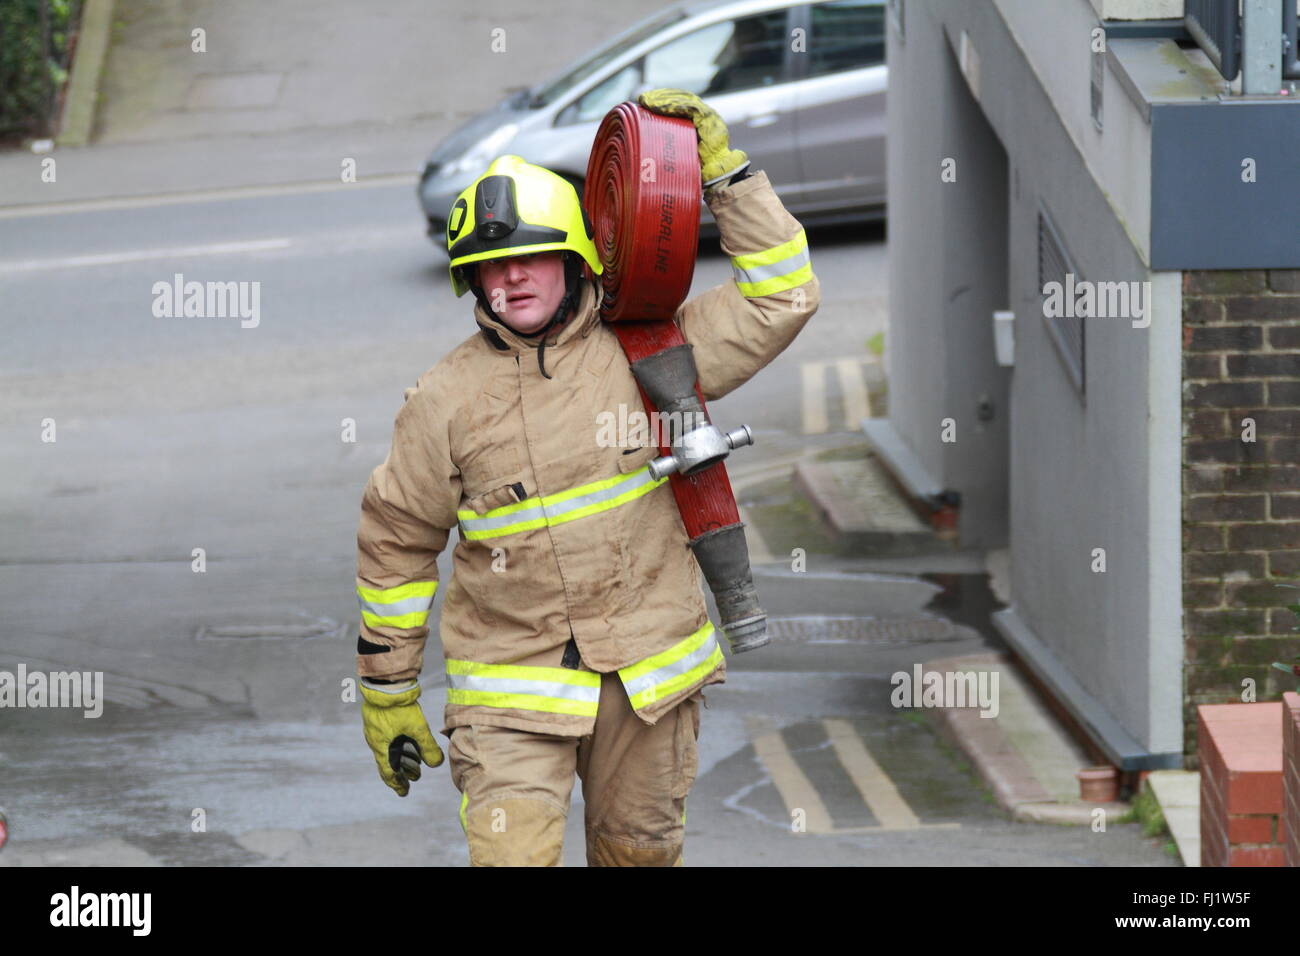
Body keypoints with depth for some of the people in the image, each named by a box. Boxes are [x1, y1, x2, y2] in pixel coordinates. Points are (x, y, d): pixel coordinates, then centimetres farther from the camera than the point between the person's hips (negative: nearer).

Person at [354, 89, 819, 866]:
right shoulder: (446, 401, -3)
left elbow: (781, 297, 0)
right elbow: (396, 544, 5)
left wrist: (721, 166, -5)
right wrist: (387, 692, 7)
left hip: (648, 677, 2)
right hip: (511, 688, -2)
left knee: (641, 852, 14)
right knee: (512, 855, -18)